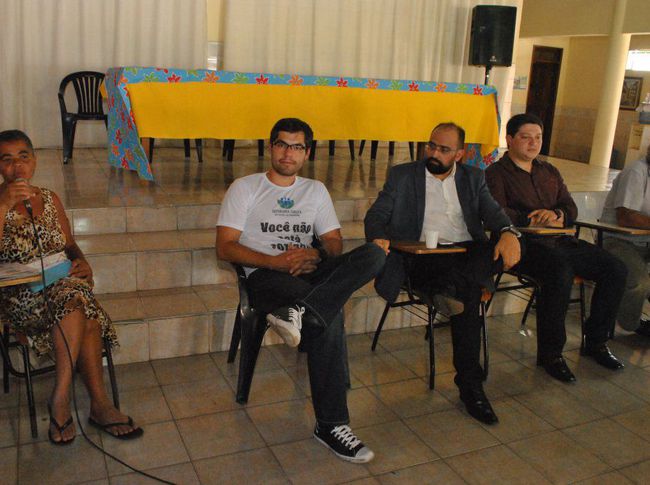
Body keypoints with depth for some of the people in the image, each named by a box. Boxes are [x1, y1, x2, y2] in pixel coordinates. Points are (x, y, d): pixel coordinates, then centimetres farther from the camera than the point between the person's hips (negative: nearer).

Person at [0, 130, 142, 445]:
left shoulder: (49, 199, 15)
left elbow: (69, 245, 19)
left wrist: (81, 262, -3)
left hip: (61, 283, 4)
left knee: (76, 303, -32)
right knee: (77, 301, -34)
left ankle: (60, 397, -24)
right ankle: (99, 403, -28)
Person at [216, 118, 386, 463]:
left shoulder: (316, 190, 23)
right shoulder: (245, 188, 10)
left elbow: (334, 242, 15)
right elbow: (225, 247, -1)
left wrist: (316, 255, -12)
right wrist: (275, 261, -17)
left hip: (312, 271, 5)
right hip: (266, 274, -4)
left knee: (373, 254, -27)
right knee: (329, 317, -36)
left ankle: (298, 311, -42)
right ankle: (330, 424, -31)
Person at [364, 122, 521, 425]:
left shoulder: (473, 178, 20)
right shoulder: (402, 175, 13)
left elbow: (492, 211, 5)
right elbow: (377, 214, 4)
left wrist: (508, 232, -21)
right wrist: (378, 237, -23)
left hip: (467, 253, 3)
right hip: (424, 255, -3)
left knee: (507, 249, -30)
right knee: (468, 294, -32)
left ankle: (449, 285, -45)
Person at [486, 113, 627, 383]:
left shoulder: (550, 172, 24)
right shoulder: (497, 173, 3)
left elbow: (571, 209, 17)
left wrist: (556, 214, -8)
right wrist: (540, 220, -8)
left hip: (559, 240, 7)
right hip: (525, 244, -7)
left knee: (615, 269, -8)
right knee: (561, 271, -35)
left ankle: (596, 342, 8)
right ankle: (549, 353, -20)